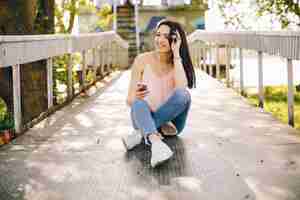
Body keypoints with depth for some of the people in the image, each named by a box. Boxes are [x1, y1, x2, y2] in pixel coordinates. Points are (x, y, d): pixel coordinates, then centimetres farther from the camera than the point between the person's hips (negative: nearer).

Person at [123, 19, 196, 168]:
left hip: (169, 121, 1)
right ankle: (157, 144, -55)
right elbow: (130, 100, -6)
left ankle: (141, 133, -26)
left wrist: (176, 54, -19)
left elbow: (181, 89, -24)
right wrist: (135, 97, -31)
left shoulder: (179, 63, -1)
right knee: (139, 104, -33)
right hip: (145, 118, -1)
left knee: (183, 95, -28)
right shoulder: (142, 60, -4)